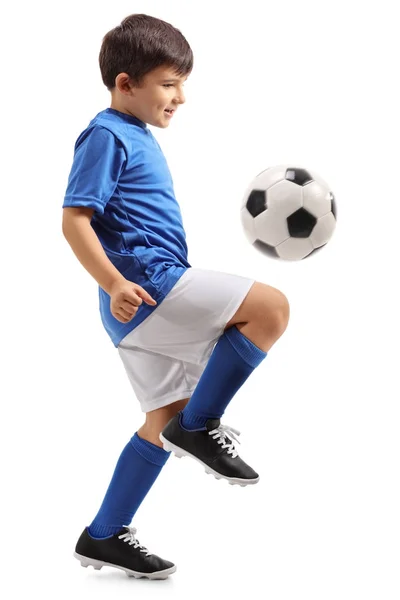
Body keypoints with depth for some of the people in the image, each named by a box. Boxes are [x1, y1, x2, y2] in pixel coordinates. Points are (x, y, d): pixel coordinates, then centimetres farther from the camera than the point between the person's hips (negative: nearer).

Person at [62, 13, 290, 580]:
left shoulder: (139, 138, 20)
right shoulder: (107, 136, -9)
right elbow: (74, 219, -17)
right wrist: (114, 284, -28)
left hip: (152, 295, 10)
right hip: (147, 284, -10)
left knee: (167, 418, 13)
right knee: (271, 307, -17)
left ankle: (103, 536, 21)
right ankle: (200, 426, -9)